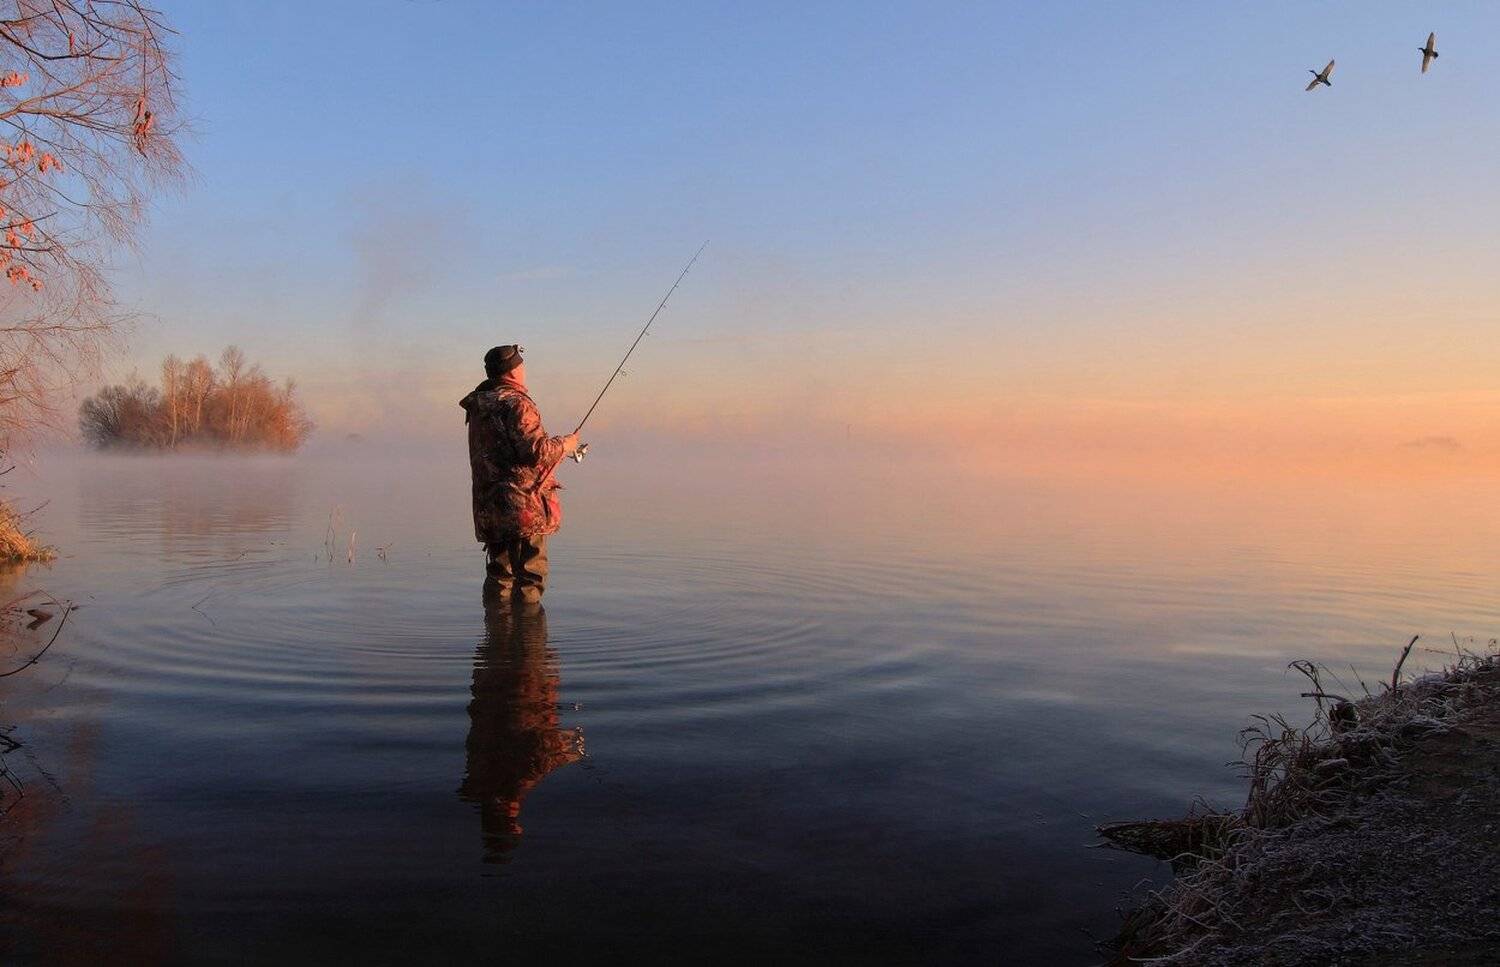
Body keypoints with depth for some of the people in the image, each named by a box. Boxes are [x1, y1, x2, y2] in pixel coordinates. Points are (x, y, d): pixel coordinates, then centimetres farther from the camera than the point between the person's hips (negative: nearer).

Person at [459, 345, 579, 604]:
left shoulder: (478, 406, 13)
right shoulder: (517, 404, -14)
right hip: (523, 503, -8)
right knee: (530, 572, 0)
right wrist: (565, 444, -2)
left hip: (488, 504, 8)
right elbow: (536, 450, -21)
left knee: (499, 572, 16)